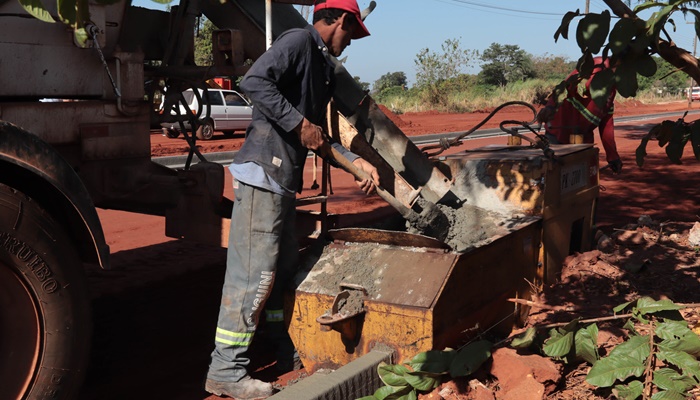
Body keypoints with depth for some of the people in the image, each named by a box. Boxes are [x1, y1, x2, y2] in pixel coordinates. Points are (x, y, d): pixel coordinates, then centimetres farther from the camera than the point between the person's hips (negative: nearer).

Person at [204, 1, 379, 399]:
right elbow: (255, 81, -22)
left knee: (284, 264, 17)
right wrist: (300, 123, -20)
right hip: (263, 173, -10)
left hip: (284, 179, 10)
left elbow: (318, 134, 25)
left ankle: (285, 350, 31)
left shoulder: (323, 67, 22)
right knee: (254, 270, -8)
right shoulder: (299, 41, -7)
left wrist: (356, 160, 16)